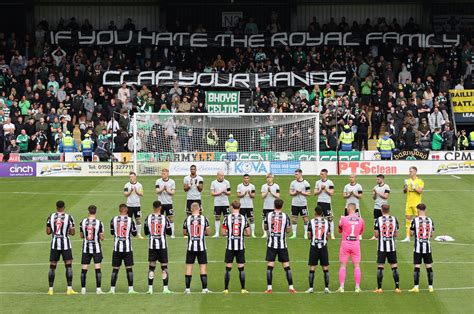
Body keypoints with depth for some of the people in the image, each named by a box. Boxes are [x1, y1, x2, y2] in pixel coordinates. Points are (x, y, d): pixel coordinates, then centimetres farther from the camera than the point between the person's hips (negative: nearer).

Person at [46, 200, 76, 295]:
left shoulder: (51, 217, 0)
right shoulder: (69, 217, -6)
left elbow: (48, 232, 2)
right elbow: (72, 232, -7)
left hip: (54, 244, 2)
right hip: (65, 244, -2)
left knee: (52, 266, 8)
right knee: (68, 265, 1)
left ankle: (50, 289, 9)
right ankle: (69, 289, -4)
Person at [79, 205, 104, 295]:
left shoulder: (83, 222, -2)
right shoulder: (99, 223, -9)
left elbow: (81, 236, 8)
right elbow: (101, 237, -6)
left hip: (86, 248, 2)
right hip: (96, 248, -2)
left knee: (84, 269, 6)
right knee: (97, 268, 0)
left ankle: (83, 288, 7)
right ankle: (98, 289, -3)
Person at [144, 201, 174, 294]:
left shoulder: (148, 218, -3)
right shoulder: (165, 218, -7)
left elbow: (146, 232, 6)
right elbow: (169, 233, 1)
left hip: (152, 245, 1)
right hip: (162, 245, -1)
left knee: (151, 267, 7)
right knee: (164, 266, 5)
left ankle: (150, 288, 4)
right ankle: (165, 288, 3)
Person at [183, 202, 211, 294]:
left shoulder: (187, 219, -3)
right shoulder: (204, 219, -5)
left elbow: (184, 233, 7)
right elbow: (208, 232, 0)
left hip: (190, 247, 1)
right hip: (201, 247, -1)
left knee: (189, 266, 7)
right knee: (203, 266, 5)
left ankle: (187, 288, 7)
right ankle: (204, 288, 3)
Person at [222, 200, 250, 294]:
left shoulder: (227, 218, -5)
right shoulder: (243, 218, -1)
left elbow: (223, 233, -4)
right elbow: (248, 233, 0)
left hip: (230, 246, -1)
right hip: (241, 247, 1)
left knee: (228, 268, 4)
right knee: (241, 268, 7)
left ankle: (226, 289, 5)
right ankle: (243, 289, 9)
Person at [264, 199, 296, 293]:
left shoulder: (268, 215, -2)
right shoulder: (285, 216, -5)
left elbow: (265, 228, 11)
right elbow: (288, 230, 2)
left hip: (271, 244, 0)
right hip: (282, 244, 0)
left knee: (270, 266, 2)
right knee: (286, 266, 5)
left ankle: (269, 287, -2)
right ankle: (291, 287, 5)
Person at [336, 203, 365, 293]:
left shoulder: (343, 219, -7)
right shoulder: (360, 220, 1)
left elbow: (340, 231, 9)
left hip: (345, 244, -1)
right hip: (356, 244, 2)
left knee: (343, 266, 3)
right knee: (357, 266, 6)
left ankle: (341, 287, -2)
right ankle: (357, 287, 4)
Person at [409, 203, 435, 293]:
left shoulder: (415, 220, -9)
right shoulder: (430, 220, 1)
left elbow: (411, 233, -4)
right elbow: (432, 234, 8)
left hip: (418, 247, -3)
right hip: (427, 247, 3)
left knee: (417, 267, 0)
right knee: (429, 266, 8)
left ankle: (416, 287, -1)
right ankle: (430, 286, 11)